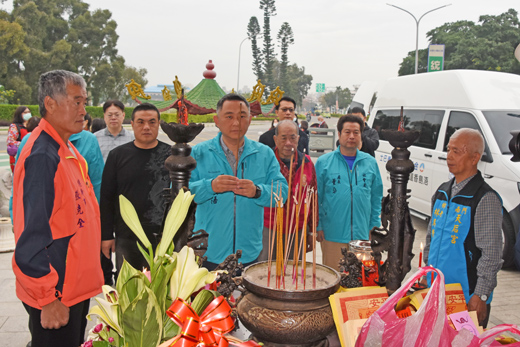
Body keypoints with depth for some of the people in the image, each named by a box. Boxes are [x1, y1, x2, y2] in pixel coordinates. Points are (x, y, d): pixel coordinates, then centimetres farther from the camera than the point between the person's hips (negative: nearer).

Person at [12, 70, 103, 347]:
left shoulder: (66, 150, 7)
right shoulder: (42, 155, -22)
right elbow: (32, 238, -24)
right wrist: (49, 300, -20)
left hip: (76, 286, 9)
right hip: (55, 297, -9)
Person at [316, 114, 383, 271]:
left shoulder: (370, 163, 8)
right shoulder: (323, 162, -1)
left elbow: (376, 197, 14)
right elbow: (316, 197, 1)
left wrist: (375, 225, 9)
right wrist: (318, 226, -2)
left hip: (363, 234, 3)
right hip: (333, 235, -2)